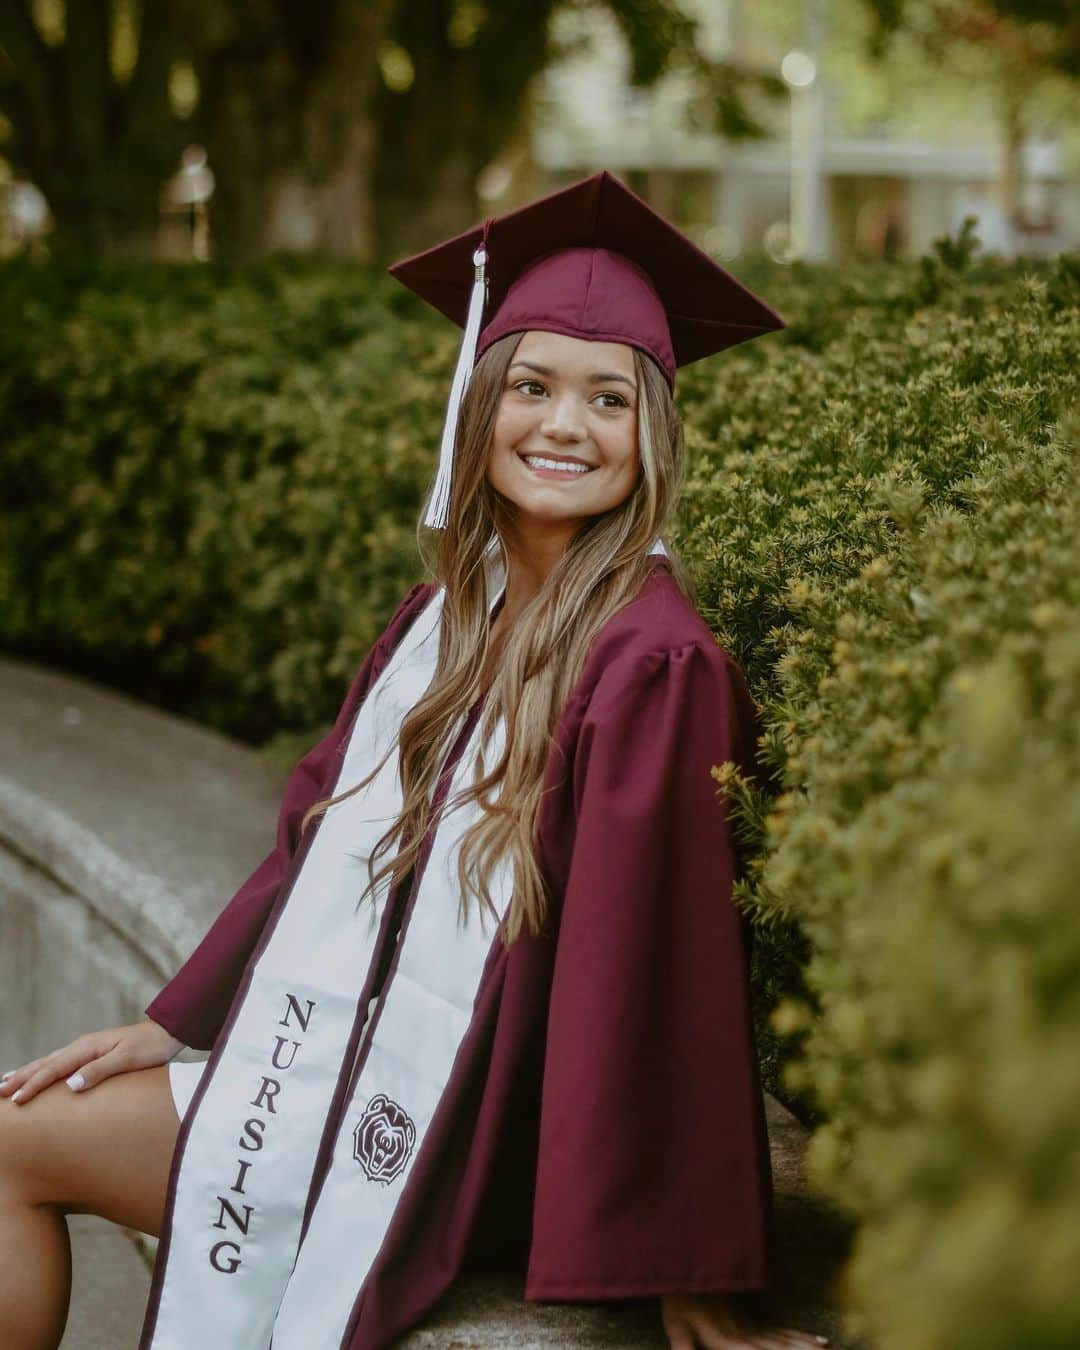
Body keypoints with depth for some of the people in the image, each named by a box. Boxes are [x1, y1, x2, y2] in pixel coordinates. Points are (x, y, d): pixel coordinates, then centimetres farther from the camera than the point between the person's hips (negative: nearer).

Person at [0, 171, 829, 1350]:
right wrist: (173, 1020, 11)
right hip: (345, 1061, 7)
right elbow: (322, 830, 11)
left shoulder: (652, 668, -21)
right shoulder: (450, 614, 4)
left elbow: (657, 959, -23)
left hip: (463, 1145, -7)